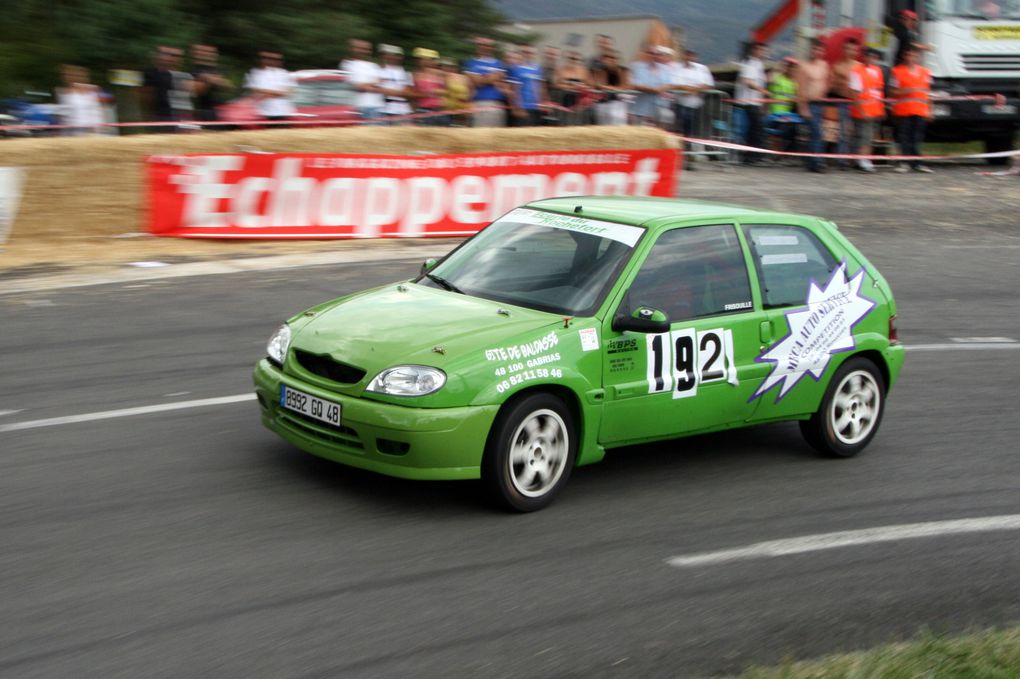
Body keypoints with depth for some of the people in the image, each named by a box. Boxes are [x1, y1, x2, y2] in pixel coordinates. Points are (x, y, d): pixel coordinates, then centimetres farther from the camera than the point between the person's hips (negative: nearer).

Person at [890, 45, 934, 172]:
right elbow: (893, 91, -2)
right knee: (904, 138, -5)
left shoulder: (925, 72, 13)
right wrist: (908, 90, -15)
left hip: (920, 111, 4)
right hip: (903, 111, -4)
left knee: (917, 138, 6)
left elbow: (927, 92, 17)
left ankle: (917, 163, 9)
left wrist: (929, 110, 14)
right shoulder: (897, 71, 0)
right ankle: (903, 162, -2)